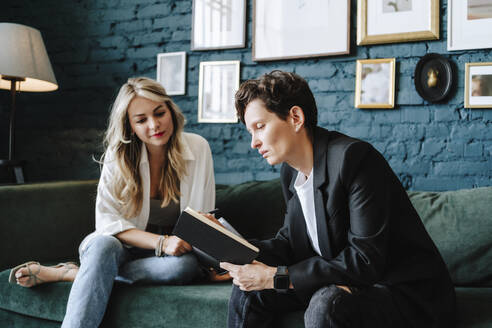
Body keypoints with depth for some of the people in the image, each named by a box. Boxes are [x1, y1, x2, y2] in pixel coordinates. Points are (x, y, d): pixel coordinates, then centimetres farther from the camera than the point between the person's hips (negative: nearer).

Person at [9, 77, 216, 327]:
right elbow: (107, 222, -13)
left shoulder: (197, 148, -5)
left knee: (187, 265, -34)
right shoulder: (118, 155, -6)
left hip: (173, 252, 1)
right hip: (122, 247, -1)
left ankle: (65, 273, -25)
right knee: (103, 244, -35)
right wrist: (161, 242, -27)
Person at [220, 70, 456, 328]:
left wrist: (276, 277, -26)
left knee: (327, 304, -36)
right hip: (341, 284, 8)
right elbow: (290, 243, 10)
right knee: (249, 288, 1)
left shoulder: (353, 157, -23)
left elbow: (365, 262, -28)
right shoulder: (290, 171, 5)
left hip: (406, 294, -8)